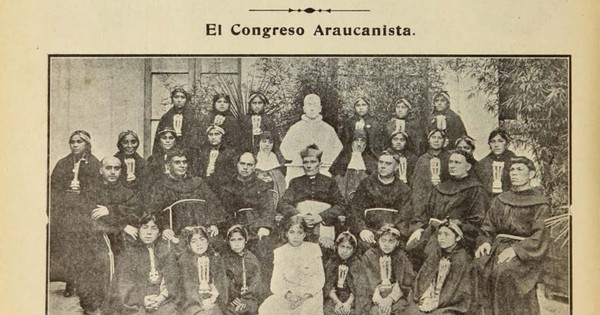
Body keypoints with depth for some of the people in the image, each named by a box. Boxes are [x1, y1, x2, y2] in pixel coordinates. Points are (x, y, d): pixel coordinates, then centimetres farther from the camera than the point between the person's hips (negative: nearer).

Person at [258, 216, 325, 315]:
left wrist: (306, 295, -15)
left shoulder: (313, 249, 6)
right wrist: (288, 295, -20)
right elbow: (276, 281, 0)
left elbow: (319, 278, 1)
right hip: (288, 294, 2)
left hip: (310, 295, -1)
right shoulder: (280, 252, 8)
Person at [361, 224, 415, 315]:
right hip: (375, 297, -1)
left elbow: (405, 284, 1)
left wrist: (390, 298, -14)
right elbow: (368, 282, 0)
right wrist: (379, 300, -15)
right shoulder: (369, 256, 8)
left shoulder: (401, 257, 9)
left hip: (396, 296, 1)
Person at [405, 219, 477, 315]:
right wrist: (425, 299, -7)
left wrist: (437, 303, -14)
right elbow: (420, 280, 10)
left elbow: (462, 293, -7)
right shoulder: (434, 255, 13)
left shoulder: (464, 260, -2)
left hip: (450, 307, -4)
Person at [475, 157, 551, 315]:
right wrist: (485, 242, -2)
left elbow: (539, 238, -6)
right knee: (476, 265, -24)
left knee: (505, 272, -34)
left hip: (524, 253, -4)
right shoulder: (500, 201, 19)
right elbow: (488, 227, 19)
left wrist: (516, 249, -19)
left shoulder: (540, 203, 3)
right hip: (497, 247, 5)